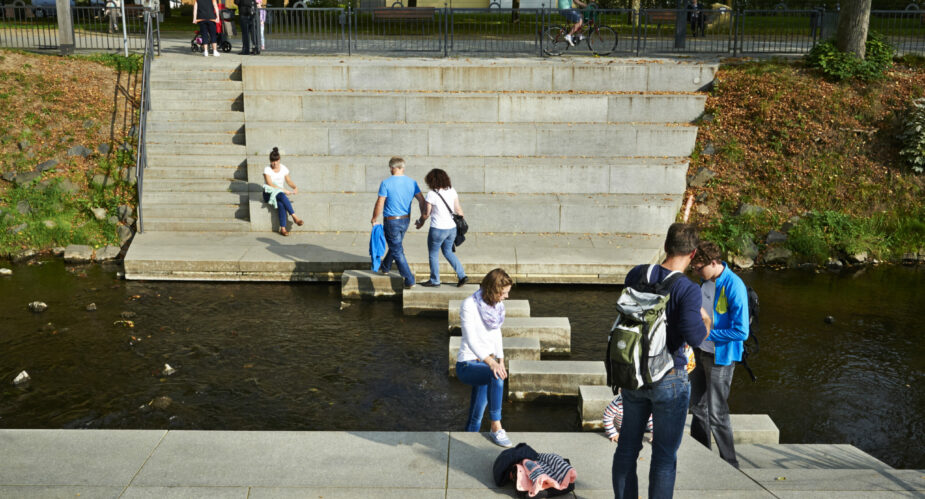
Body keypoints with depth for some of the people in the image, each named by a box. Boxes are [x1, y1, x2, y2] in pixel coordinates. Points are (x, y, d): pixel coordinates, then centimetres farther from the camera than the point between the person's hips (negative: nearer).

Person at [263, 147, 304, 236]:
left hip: (281, 193, 3)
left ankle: (283, 228, -37)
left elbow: (288, 181, 11)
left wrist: (295, 187, -12)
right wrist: (284, 191, -22)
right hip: (269, 194, -3)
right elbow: (270, 184, -15)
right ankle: (294, 217, -38)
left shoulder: (283, 168, 6)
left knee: (281, 204, -34)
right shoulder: (267, 170, -7)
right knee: (282, 196, -37)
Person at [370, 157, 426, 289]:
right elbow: (421, 200, -1)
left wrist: (374, 219, 0)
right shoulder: (412, 182, -2)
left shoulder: (386, 183, -15)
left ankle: (409, 280, 3)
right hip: (406, 220, 6)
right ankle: (385, 267, 46)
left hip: (391, 221, -6)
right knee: (395, 245, 26)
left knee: (397, 251, 3)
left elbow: (379, 205, -15)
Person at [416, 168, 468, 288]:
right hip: (452, 228, 6)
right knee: (448, 251, 24)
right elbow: (458, 209, 6)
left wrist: (420, 222, 13)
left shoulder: (431, 194, -14)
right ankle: (462, 276, 17)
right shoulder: (452, 190, 2)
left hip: (438, 229, -6)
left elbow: (426, 213, -6)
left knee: (433, 254, 12)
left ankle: (435, 281, 23)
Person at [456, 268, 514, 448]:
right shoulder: (469, 305, -19)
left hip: (485, 363, 7)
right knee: (496, 377, -35)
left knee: (476, 418, 11)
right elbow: (470, 338, -28)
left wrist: (501, 360, 7)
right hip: (467, 365, -7)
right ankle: (496, 428, -26)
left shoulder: (497, 304, 4)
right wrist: (490, 362, -40)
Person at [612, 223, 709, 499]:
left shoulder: (637, 274, -3)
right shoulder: (688, 290, -19)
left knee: (627, 446, 19)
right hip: (669, 379, -5)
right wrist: (703, 321, -6)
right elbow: (693, 336, -26)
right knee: (664, 455, 9)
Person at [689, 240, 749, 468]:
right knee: (698, 407, 19)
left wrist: (707, 333, -22)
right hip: (701, 351, 8)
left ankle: (730, 464, 16)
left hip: (721, 357, -8)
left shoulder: (734, 287, -23)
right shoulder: (707, 280, 3)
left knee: (716, 414, -1)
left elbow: (741, 331, -25)